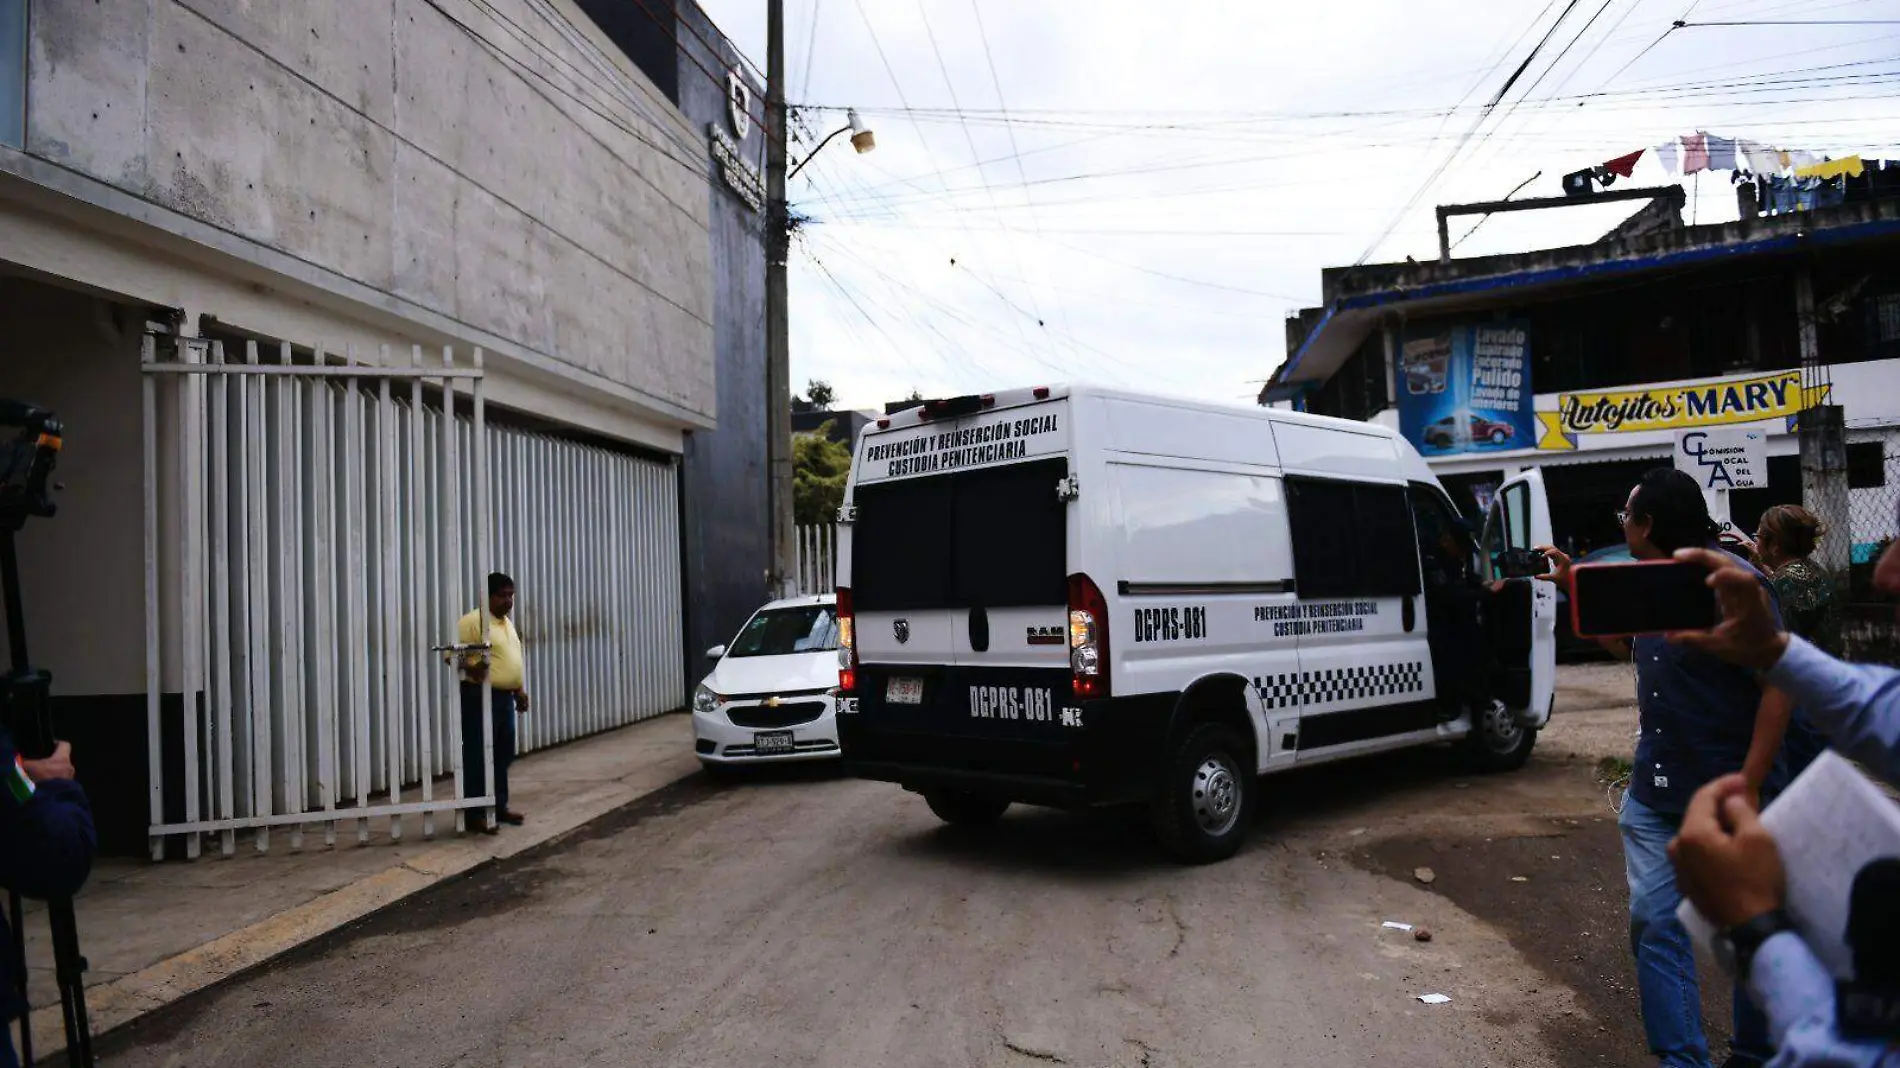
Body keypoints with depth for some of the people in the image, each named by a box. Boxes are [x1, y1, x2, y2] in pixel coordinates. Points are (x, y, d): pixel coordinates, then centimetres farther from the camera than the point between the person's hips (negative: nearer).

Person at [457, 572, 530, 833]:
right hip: (480, 698, -9)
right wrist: (471, 669, -33)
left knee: (503, 756, 13)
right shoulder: (472, 621, -11)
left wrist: (520, 691, 22)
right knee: (477, 758, -4)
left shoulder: (508, 623, 17)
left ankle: (499, 807, 23)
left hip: (505, 698, 9)